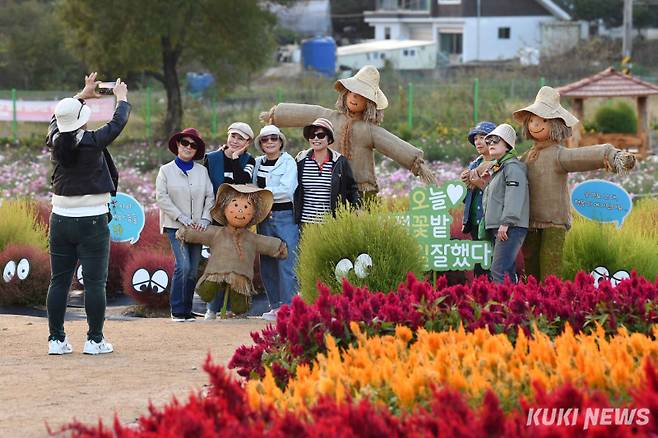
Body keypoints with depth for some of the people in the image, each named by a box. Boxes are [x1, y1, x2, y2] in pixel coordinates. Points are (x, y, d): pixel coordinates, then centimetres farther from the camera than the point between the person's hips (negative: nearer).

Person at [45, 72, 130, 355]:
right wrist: (121, 98, 24)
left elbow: (57, 117, 21)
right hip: (92, 222, -5)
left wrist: (83, 95, 35)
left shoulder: (55, 140, -1)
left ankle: (56, 339, 7)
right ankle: (95, 340, 0)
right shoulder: (92, 142, -13)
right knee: (94, 282, 0)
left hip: (60, 221, 5)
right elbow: (118, 123, 4)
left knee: (59, 281, 7)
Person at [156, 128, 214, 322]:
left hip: (197, 226, 4)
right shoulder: (166, 170, 2)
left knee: (193, 270, 3)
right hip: (175, 226, -4)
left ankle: (187, 309, 11)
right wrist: (182, 218, -13)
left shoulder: (202, 171, 10)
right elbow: (161, 197, -5)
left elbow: (210, 197, 7)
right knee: (183, 266, -17)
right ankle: (177, 310, -11)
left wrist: (205, 220, -7)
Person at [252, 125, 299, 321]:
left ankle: (288, 306, -10)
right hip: (264, 217, 6)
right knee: (267, 264, 6)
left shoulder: (288, 162, -3)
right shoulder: (258, 163, 14)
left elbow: (286, 190, -13)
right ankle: (275, 306, 13)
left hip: (285, 217, -6)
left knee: (286, 264, -10)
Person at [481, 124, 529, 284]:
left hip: (510, 227, -11)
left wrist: (506, 222, -26)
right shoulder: (496, 168, 24)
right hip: (497, 228, 11)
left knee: (499, 271, -19)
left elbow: (514, 196, -20)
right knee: (508, 272, 9)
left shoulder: (512, 167, -8)